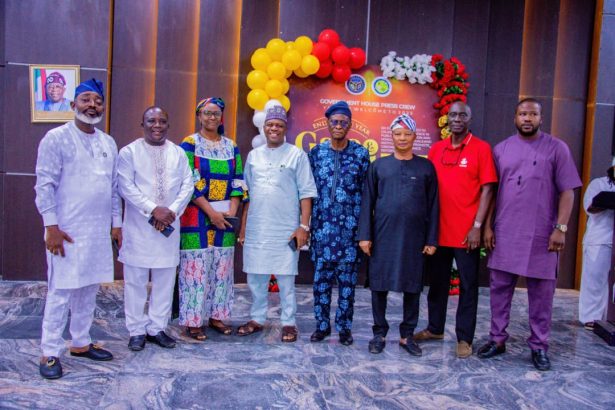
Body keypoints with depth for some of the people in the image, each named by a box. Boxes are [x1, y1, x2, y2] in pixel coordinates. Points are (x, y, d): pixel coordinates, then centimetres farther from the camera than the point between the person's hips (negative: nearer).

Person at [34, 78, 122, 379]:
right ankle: (50, 353, 13)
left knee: (88, 289, 13)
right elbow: (44, 184, -9)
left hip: (99, 231, 6)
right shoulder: (56, 138, -6)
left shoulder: (108, 143, 11)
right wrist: (51, 226, -14)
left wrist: (116, 223, 12)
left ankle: (80, 343, 27)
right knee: (61, 292, 0)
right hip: (67, 231, -6)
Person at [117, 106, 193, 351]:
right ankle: (137, 330, 15)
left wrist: (171, 211, -9)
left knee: (165, 280, 8)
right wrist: (154, 209, -15)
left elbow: (187, 185, 4)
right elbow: (126, 187, -8)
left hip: (169, 226, 3)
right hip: (138, 226, -3)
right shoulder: (129, 152, 0)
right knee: (135, 280, 2)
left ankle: (157, 328, 21)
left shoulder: (178, 153, 10)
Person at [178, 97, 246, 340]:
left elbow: (237, 181, 10)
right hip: (197, 216, -4)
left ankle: (216, 316, 20)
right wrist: (211, 212, -14)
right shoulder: (190, 144, -2)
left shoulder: (231, 146, 12)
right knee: (196, 267, -3)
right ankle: (193, 320, 9)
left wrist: (232, 209, -5)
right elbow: (189, 183, -9)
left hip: (225, 217, 4)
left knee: (222, 267, 8)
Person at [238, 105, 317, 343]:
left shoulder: (297, 155, -1)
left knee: (286, 279, 4)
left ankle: (288, 323, 17)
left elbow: (306, 193, -3)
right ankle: (257, 319, 26)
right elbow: (247, 194, 14)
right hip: (255, 229, 4)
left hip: (286, 230, -4)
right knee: (255, 277, 11)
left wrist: (304, 226, -10)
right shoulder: (253, 155, 11)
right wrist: (243, 227, 12)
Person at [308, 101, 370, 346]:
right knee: (321, 277, 6)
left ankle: (344, 327, 18)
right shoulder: (316, 153, 6)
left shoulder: (360, 154, 2)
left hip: (350, 226, -1)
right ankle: (322, 325, 20)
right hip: (323, 225, 1)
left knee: (347, 279, 5)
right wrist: (306, 224, 5)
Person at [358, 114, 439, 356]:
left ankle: (407, 335, 21)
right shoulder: (378, 166, 6)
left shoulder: (426, 167, 6)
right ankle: (379, 334, 20)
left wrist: (431, 239, 1)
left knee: (412, 287, 7)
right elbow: (367, 202, 4)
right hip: (383, 236, 0)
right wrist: (364, 235, -2)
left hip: (414, 237, 0)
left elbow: (432, 206, 5)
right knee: (379, 286, 5)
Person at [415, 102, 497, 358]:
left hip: (466, 231, -4)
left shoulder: (481, 148, -4)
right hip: (438, 229, 4)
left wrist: (477, 226, -13)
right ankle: (435, 329, 31)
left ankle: (464, 338, 17)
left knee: (468, 286, 5)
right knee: (437, 281, 15)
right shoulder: (436, 149, 8)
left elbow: (487, 190, -7)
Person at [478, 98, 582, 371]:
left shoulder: (557, 148, 1)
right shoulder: (501, 149, 8)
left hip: (541, 235, -2)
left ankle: (539, 346, 19)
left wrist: (561, 228, -9)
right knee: (499, 287, 8)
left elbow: (567, 191, -1)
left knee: (541, 292, 6)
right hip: (504, 233, 3)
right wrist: (487, 226, 3)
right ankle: (497, 339, 21)